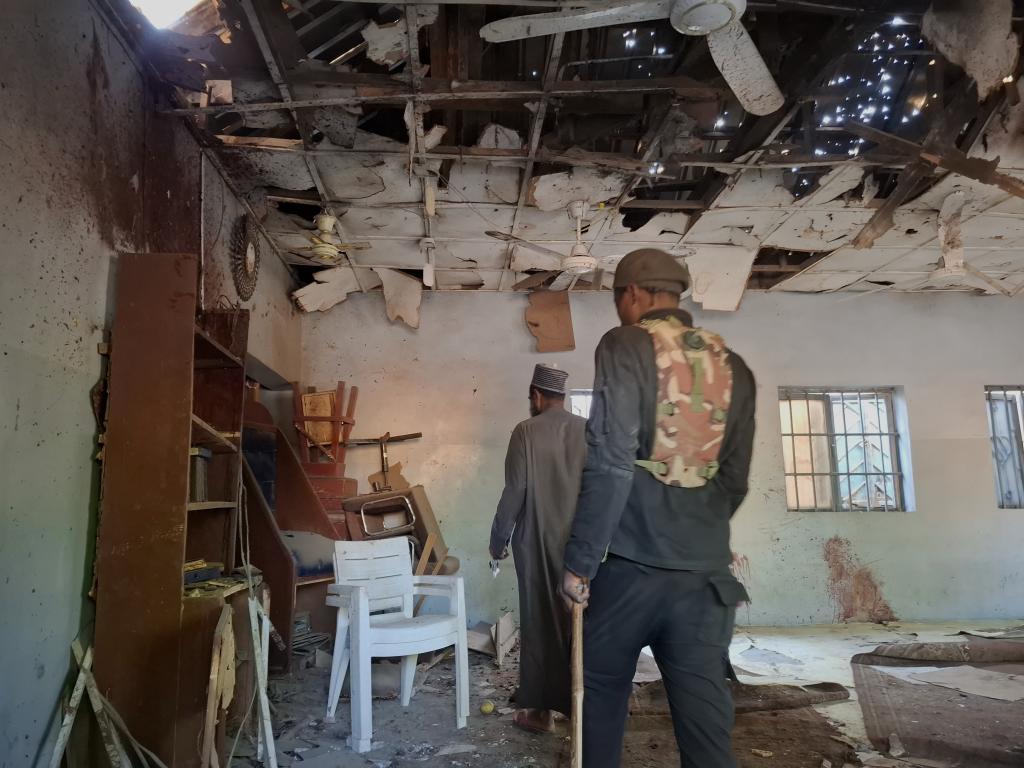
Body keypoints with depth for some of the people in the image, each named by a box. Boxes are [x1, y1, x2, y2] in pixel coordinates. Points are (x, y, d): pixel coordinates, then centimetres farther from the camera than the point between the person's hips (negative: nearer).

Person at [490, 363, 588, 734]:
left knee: (539, 621, 7)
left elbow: (515, 492, -11)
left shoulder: (526, 432, -9)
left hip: (538, 543, -3)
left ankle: (539, 708, 16)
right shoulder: (590, 431, 1)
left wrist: (498, 539, 0)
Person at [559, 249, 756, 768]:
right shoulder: (733, 364, 10)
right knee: (704, 704, 10)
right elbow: (735, 477, 14)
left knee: (602, 688, 15)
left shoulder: (625, 346, -6)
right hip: (706, 569, 5)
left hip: (631, 562, -4)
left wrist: (579, 563, -11)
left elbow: (609, 465, -16)